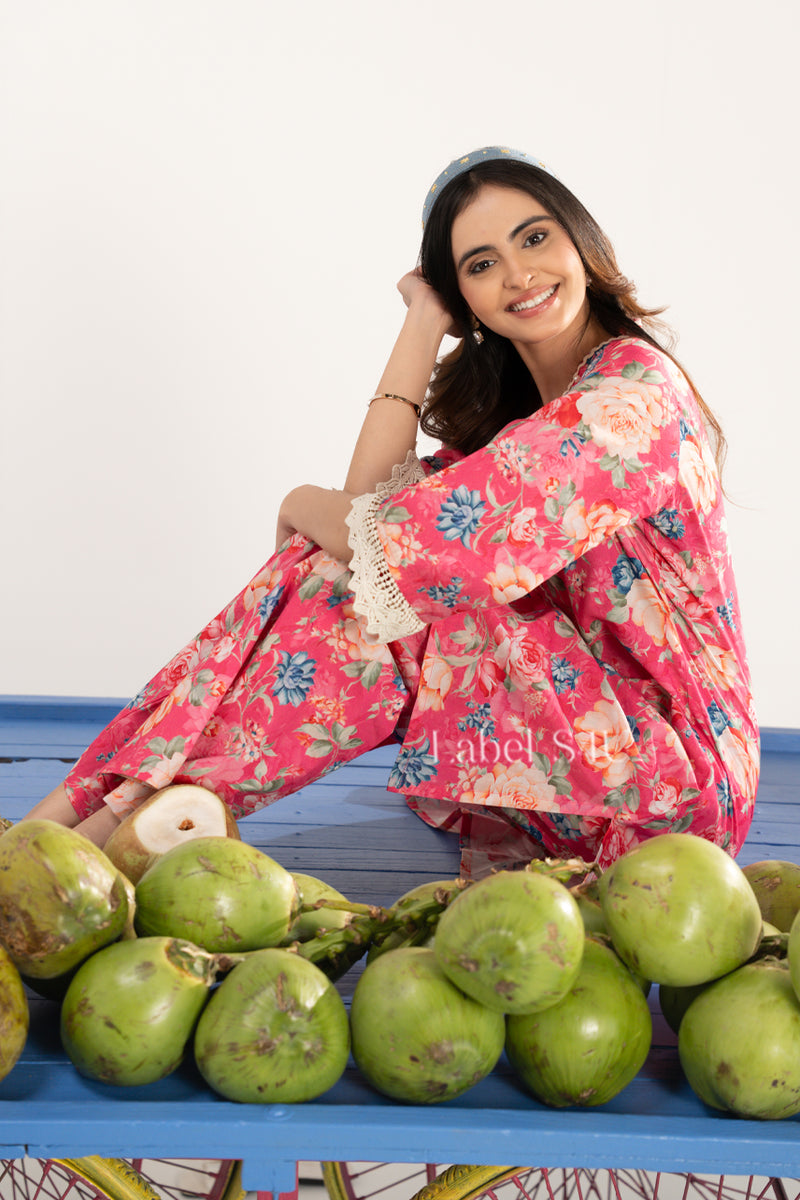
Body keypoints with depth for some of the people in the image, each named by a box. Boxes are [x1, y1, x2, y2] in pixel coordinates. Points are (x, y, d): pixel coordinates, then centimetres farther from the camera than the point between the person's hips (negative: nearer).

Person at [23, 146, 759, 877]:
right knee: (348, 566, -9)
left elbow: (429, 537, -27)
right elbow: (374, 498, -6)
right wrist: (424, 324, -4)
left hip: (678, 776, -7)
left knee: (400, 575, -23)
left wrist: (310, 507, -7)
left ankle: (138, 807, -18)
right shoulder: (513, 406, 11)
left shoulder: (636, 387, -17)